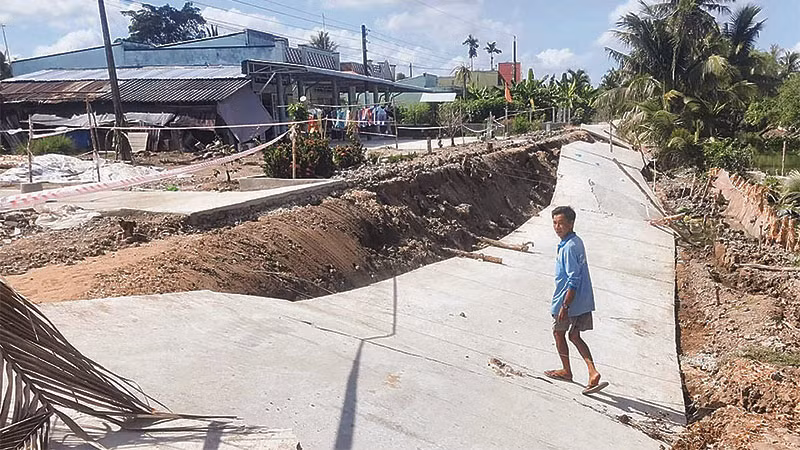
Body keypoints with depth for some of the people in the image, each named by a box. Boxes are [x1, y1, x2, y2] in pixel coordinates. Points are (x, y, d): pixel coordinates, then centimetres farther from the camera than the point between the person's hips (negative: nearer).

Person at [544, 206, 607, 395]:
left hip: (570, 300, -9)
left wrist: (565, 306, -23)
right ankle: (593, 372, 5)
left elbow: (573, 280, -25)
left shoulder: (569, 247, -22)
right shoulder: (576, 242, 9)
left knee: (558, 332, 13)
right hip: (584, 301, 9)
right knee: (574, 336, 16)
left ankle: (566, 371, 29)